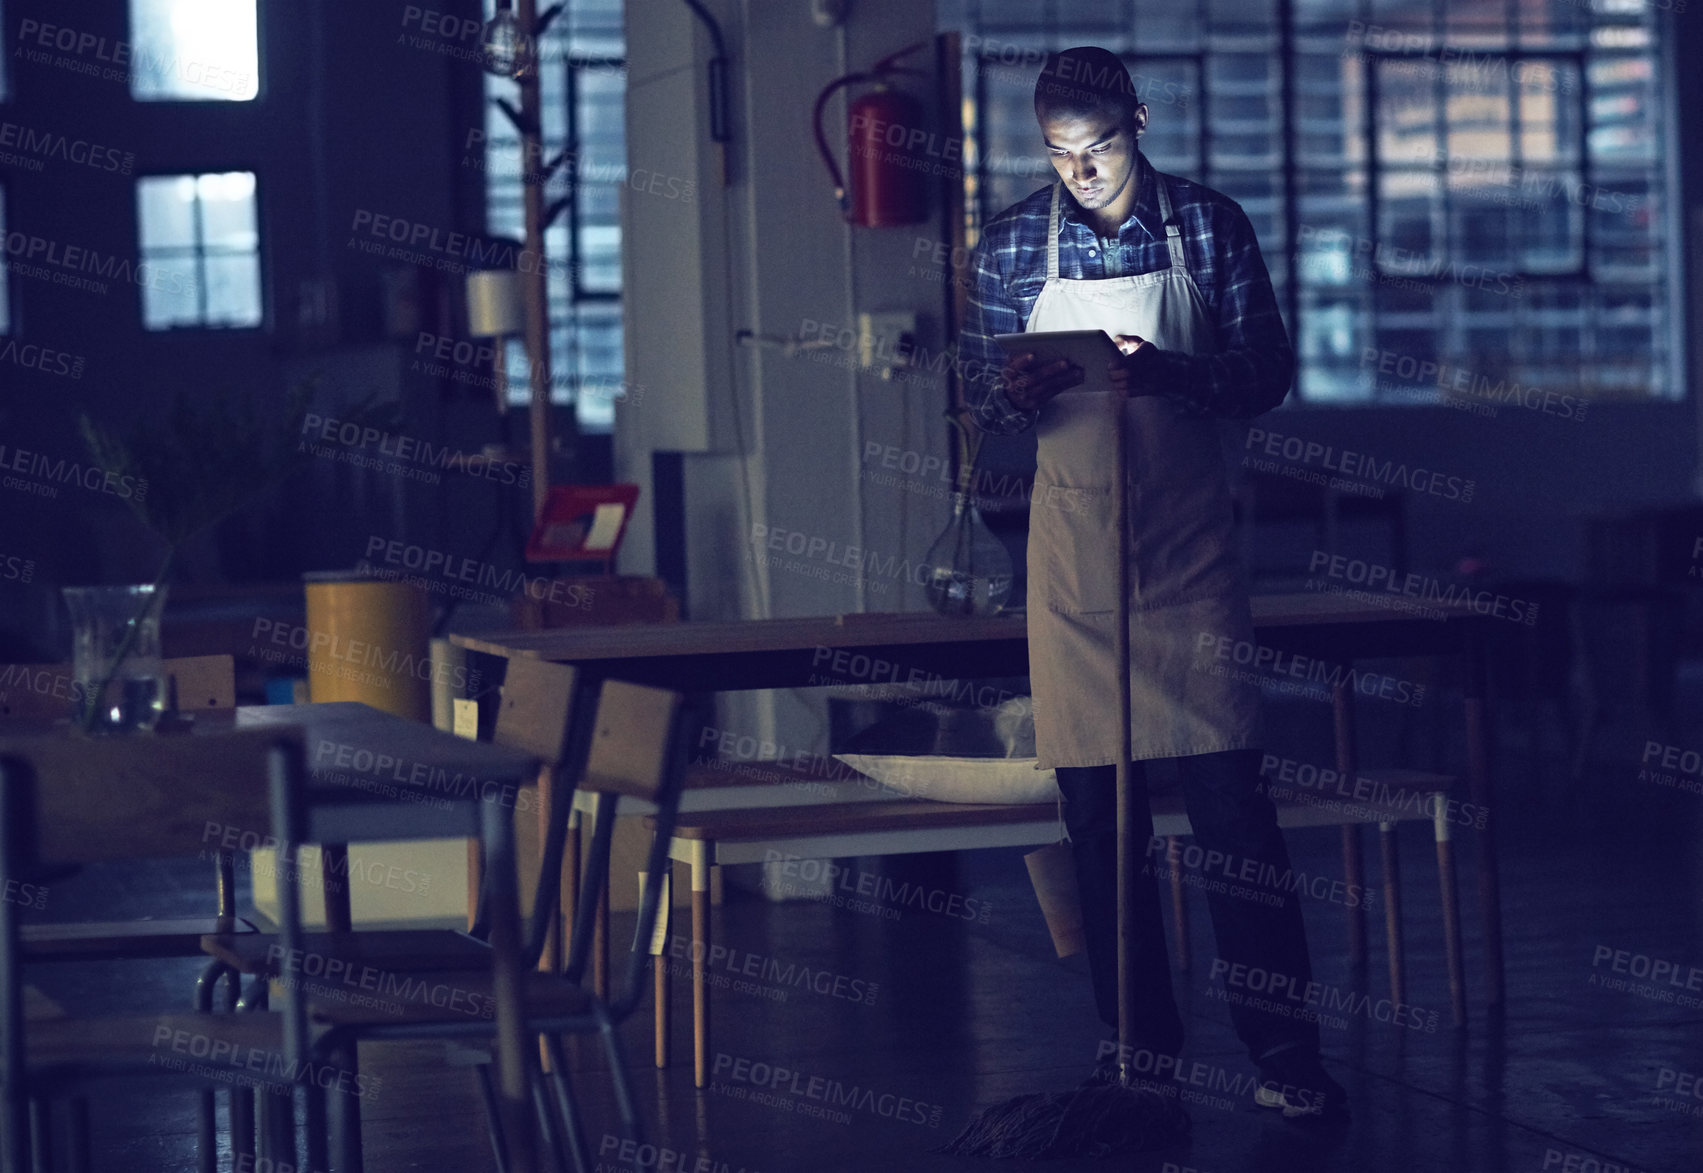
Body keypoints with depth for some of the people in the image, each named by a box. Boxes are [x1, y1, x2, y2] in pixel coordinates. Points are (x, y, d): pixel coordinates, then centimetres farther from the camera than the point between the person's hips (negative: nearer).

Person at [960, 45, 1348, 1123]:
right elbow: (986, 404, 10)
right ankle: (1140, 1042, 13)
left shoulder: (1209, 225, 2)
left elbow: (1268, 374, 1)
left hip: (1189, 538, -1)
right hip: (1072, 540, 2)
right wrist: (1016, 396, -14)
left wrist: (1172, 375, -18)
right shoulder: (1012, 246, 5)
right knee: (1098, 808, 3)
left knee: (1231, 794, -6)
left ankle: (1284, 1054, -3)